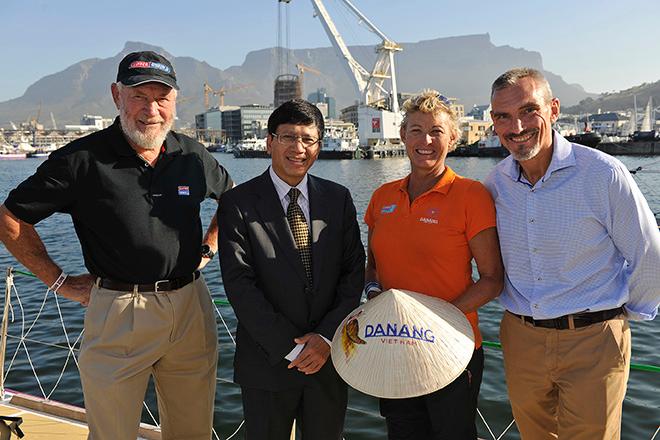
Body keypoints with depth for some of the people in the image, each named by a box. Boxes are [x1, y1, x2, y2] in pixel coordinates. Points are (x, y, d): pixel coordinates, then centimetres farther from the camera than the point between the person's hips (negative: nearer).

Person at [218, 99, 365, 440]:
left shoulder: (338, 198, 3)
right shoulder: (238, 202, -7)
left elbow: (353, 273, 0)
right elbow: (239, 284, -12)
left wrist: (327, 337, -10)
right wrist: (289, 347, -14)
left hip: (329, 357, 3)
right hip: (267, 361, -2)